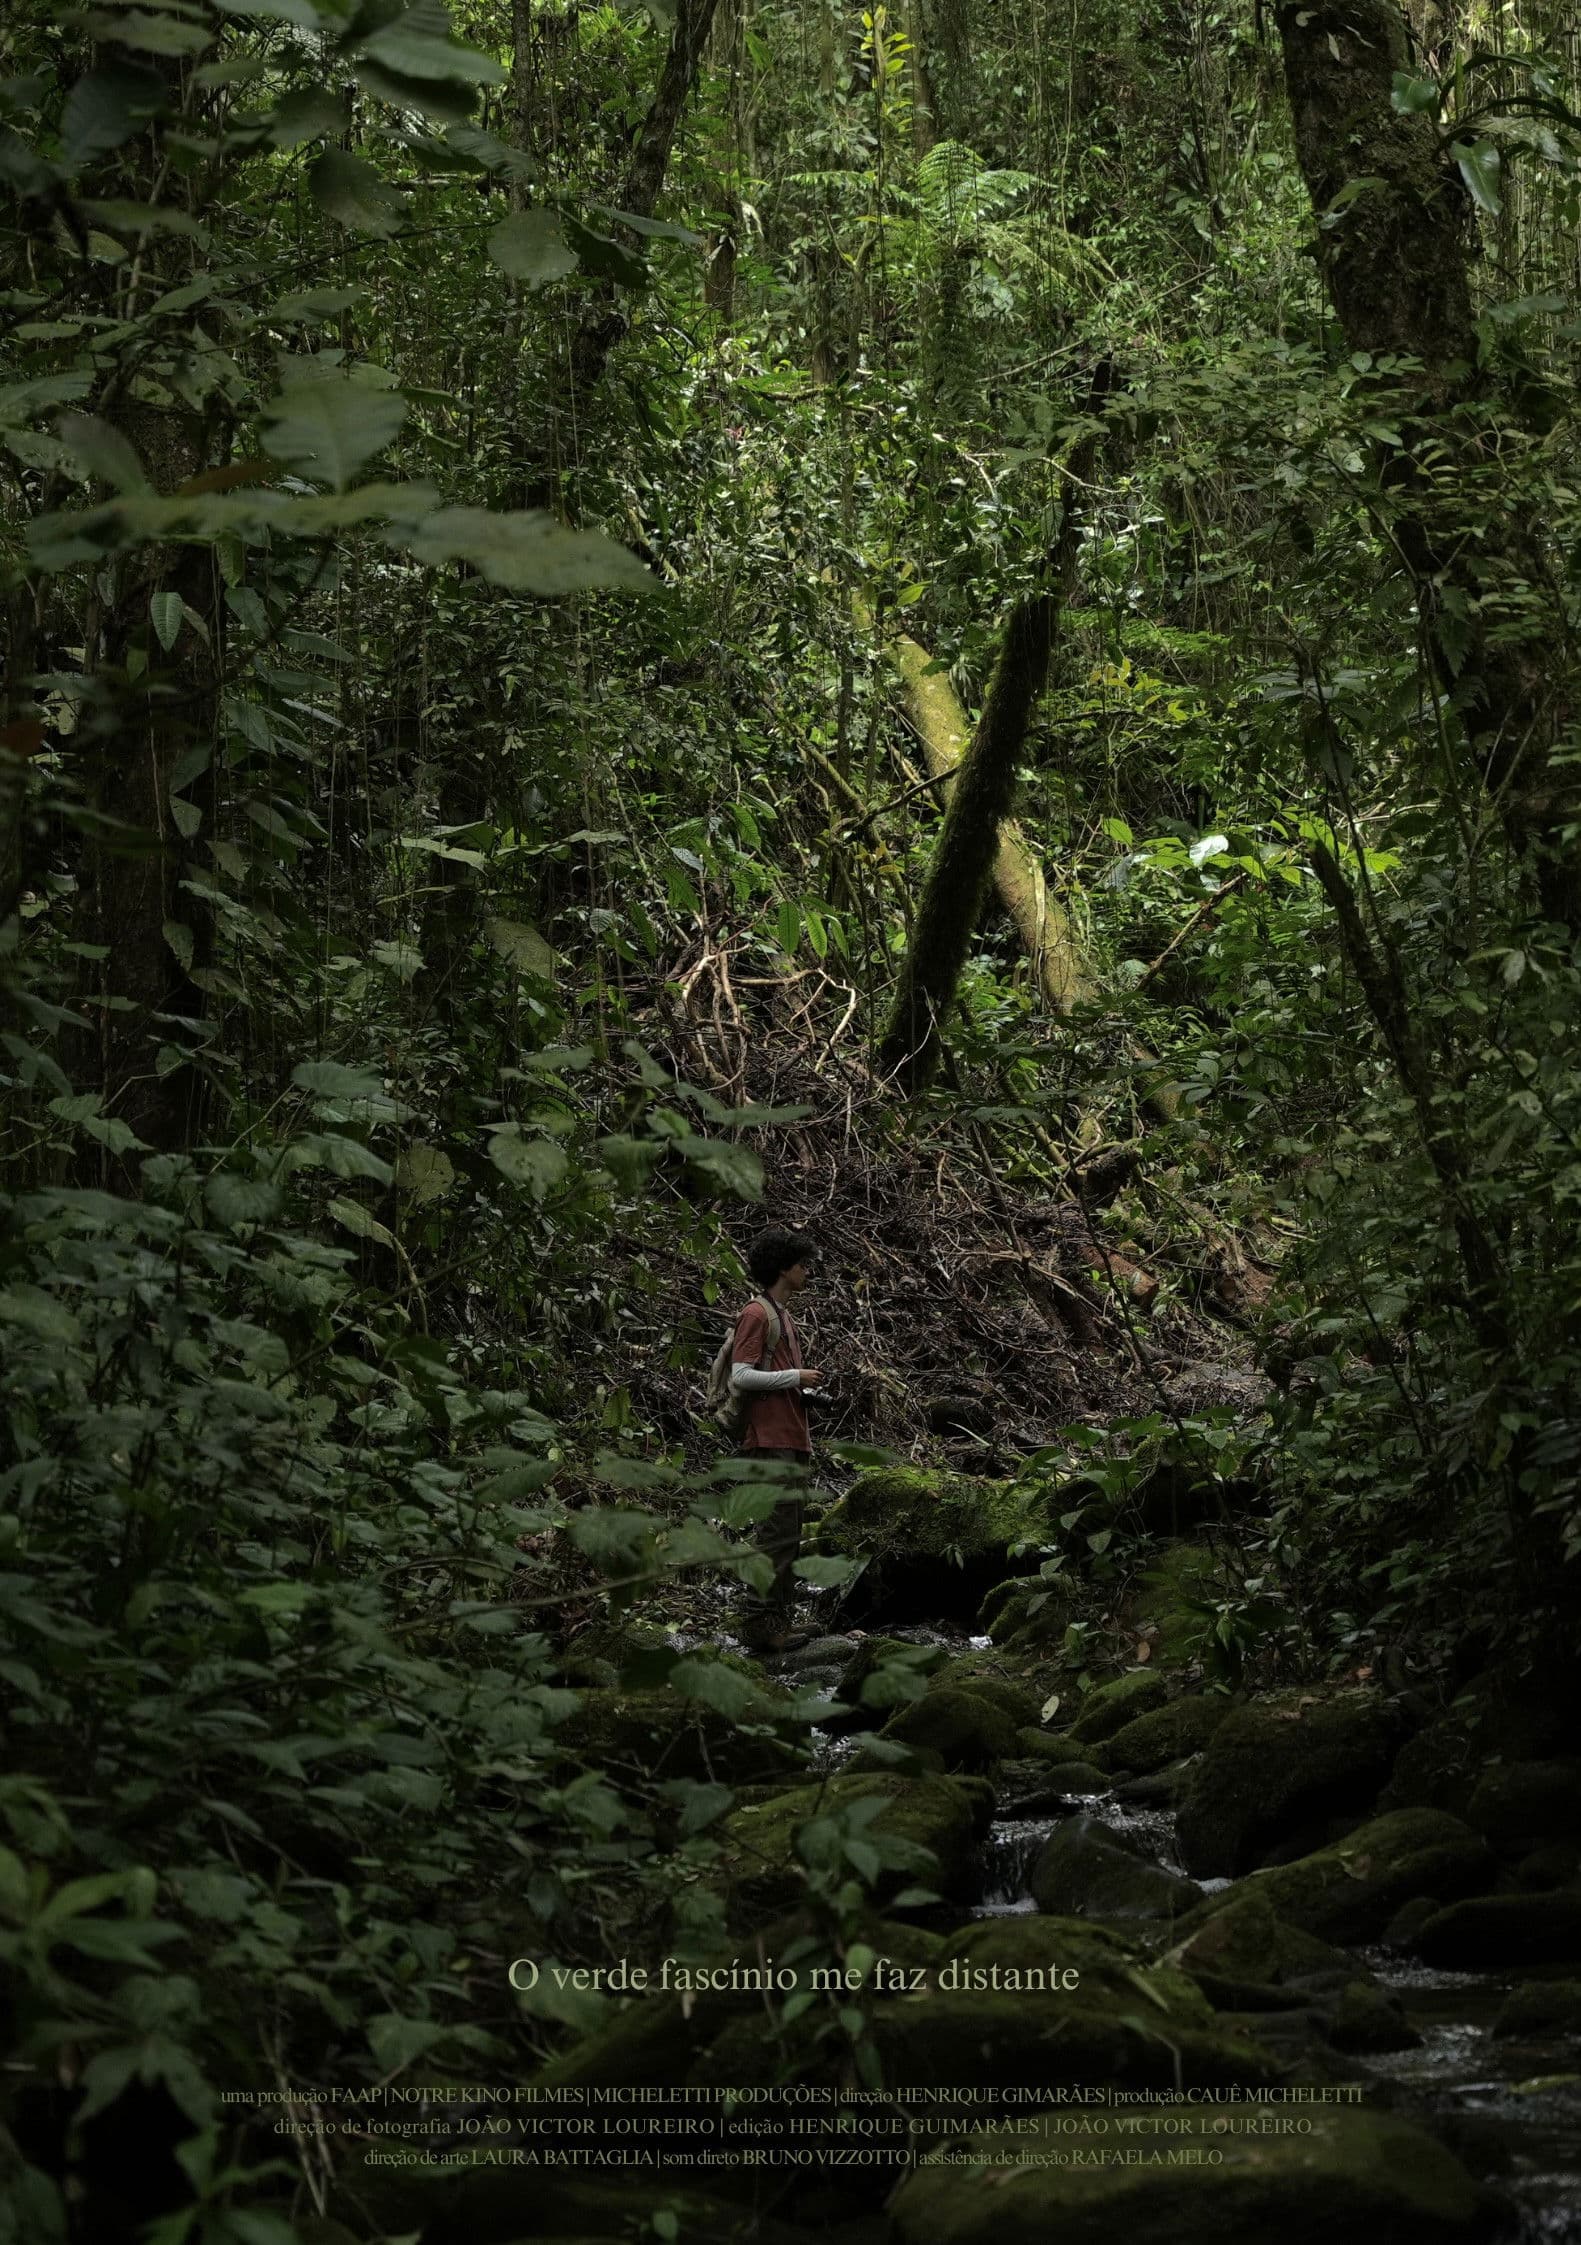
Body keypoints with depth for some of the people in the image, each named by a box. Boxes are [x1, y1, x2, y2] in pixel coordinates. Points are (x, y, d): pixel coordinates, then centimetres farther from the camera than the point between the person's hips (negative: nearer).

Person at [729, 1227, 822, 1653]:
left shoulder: (785, 1316, 22)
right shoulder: (757, 1314, -8)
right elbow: (741, 1376, -16)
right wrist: (795, 1377, -12)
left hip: (791, 1441, 10)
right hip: (771, 1441, -10)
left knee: (789, 1536, 9)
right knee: (778, 1533, -13)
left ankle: (781, 1622, 13)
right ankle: (759, 1622, -12)